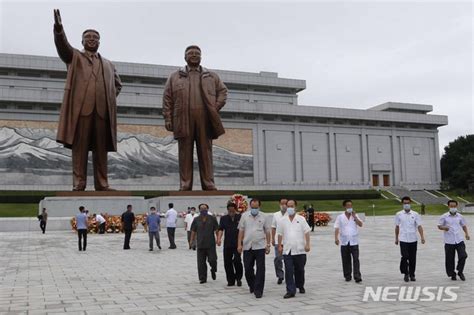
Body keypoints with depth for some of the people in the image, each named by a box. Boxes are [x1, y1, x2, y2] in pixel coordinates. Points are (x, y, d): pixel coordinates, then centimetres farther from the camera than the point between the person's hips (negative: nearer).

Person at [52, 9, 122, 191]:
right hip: (81, 108, -3)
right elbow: (62, 45, -2)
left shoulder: (108, 64, 27)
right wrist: (58, 28, -20)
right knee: (80, 147, -6)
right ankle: (79, 184, -6)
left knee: (101, 149, 0)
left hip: (102, 110, 3)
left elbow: (117, 84, 34)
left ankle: (102, 184, 2)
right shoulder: (74, 57, 17)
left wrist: (111, 98, 15)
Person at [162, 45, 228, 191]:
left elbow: (223, 91, 18)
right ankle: (185, 185, -1)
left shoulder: (212, 76, 19)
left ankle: (208, 184, 0)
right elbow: (167, 99, 10)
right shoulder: (174, 77, 16)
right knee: (185, 153, -2)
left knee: (205, 152, -1)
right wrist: (167, 119, 0)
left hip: (204, 119, 1)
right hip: (183, 120, 0)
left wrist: (216, 107, 1)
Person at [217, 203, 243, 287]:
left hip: (237, 244, -3)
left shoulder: (240, 218, 2)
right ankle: (230, 280, 17)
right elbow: (221, 229, 1)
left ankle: (238, 278, 7)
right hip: (227, 244, 3)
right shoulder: (224, 218, 9)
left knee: (237, 260, -14)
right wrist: (219, 238, -15)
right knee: (227, 262, 4)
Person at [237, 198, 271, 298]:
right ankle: (252, 285, 32)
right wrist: (239, 244, 1)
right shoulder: (245, 216, 5)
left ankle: (258, 290, 3)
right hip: (247, 246, 1)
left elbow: (268, 231, 10)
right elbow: (241, 231, 6)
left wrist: (268, 245, 5)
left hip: (260, 246, -1)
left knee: (260, 269, -4)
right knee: (248, 268, 8)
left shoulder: (263, 217, 4)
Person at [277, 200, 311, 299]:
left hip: (300, 250, -1)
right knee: (289, 271, -5)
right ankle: (290, 291, -3)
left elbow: (306, 232, 0)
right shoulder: (282, 220, 6)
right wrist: (280, 246, 4)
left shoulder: (301, 219, 2)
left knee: (300, 270, 11)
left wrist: (307, 244, -9)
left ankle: (300, 286, 32)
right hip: (287, 250, 1)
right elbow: (280, 234, 9)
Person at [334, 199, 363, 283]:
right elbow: (336, 228, -4)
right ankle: (347, 276, 17)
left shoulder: (355, 216, 7)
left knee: (356, 259, -7)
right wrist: (336, 238, -16)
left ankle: (357, 277, -9)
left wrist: (354, 216, -10)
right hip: (344, 242, 0)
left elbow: (360, 224, -4)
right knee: (346, 260, 6)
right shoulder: (340, 217, 3)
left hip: (354, 241, 0)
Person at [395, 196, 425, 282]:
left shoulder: (415, 214, 3)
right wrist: (396, 238, 14)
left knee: (412, 258, 6)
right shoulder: (398, 214, 4)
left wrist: (422, 237, -14)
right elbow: (397, 227, 11)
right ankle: (405, 274, 6)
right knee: (405, 257, -10)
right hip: (403, 239, -1)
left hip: (413, 239, 1)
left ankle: (412, 275, 19)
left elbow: (419, 226, -3)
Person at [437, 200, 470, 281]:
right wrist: (444, 228, -20)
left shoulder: (460, 216, 7)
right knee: (450, 259, 3)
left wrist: (466, 233, 5)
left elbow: (464, 225, 19)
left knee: (463, 256, -9)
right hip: (449, 241, -2)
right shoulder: (444, 217, -1)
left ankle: (460, 272, 13)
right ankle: (452, 274, 20)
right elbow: (439, 226, 1)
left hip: (459, 240, 2)